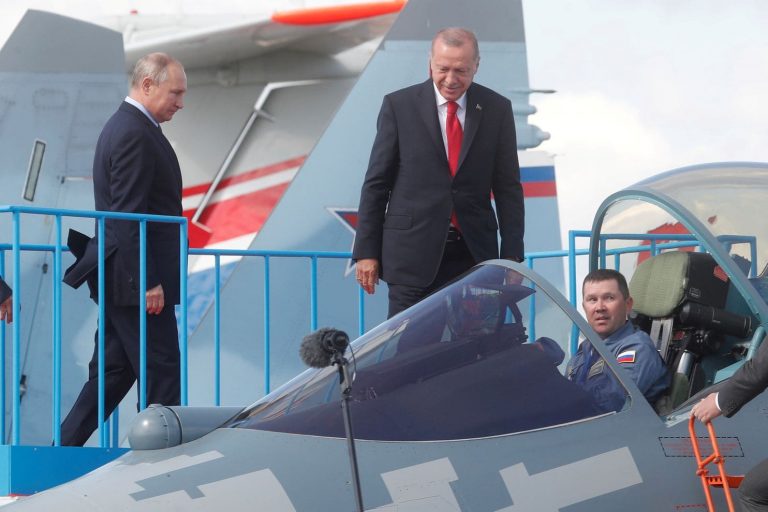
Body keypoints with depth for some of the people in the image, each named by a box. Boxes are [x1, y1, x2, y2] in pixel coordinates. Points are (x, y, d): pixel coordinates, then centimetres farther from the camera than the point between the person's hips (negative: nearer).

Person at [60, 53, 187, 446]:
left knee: (113, 373, 12)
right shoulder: (135, 134, -16)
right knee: (161, 373, -5)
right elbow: (129, 215, -21)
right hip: (135, 280, -10)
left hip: (118, 278, 10)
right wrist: (148, 282, -22)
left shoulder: (123, 127, 17)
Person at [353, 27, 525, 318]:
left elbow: (508, 188, 7)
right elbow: (376, 183, 3)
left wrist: (511, 256, 1)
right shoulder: (398, 105, 0)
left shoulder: (497, 109, 5)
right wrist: (366, 251, -1)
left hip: (473, 255, 2)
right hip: (413, 253, -2)